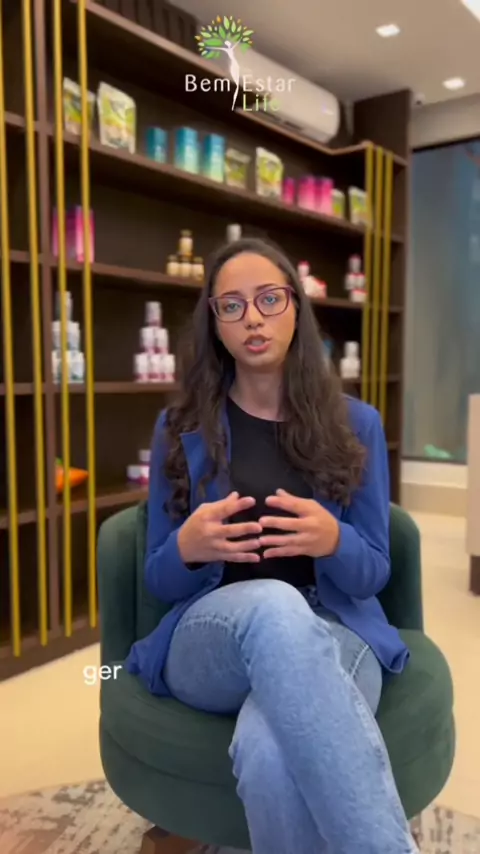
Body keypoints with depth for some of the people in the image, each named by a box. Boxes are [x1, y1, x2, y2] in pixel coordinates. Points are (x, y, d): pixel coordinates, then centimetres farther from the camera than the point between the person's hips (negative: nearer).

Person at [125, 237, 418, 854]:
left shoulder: (356, 424, 6)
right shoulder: (179, 429, 4)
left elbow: (372, 573, 6)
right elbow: (158, 581, 7)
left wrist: (332, 542, -20)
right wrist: (189, 548, -19)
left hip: (333, 634, 0)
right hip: (209, 639, 1)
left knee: (272, 755, -39)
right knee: (274, 605, -39)